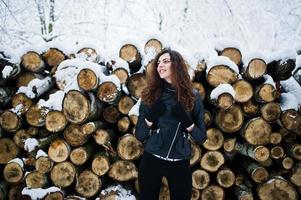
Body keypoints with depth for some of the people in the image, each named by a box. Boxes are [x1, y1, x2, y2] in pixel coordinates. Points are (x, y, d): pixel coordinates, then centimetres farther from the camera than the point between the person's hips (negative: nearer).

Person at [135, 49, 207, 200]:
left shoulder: (193, 97, -1)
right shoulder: (150, 95, 0)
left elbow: (201, 138, 0)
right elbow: (139, 136, -1)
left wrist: (186, 121, -17)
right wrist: (150, 117, -17)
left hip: (180, 163, 0)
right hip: (151, 160, 0)